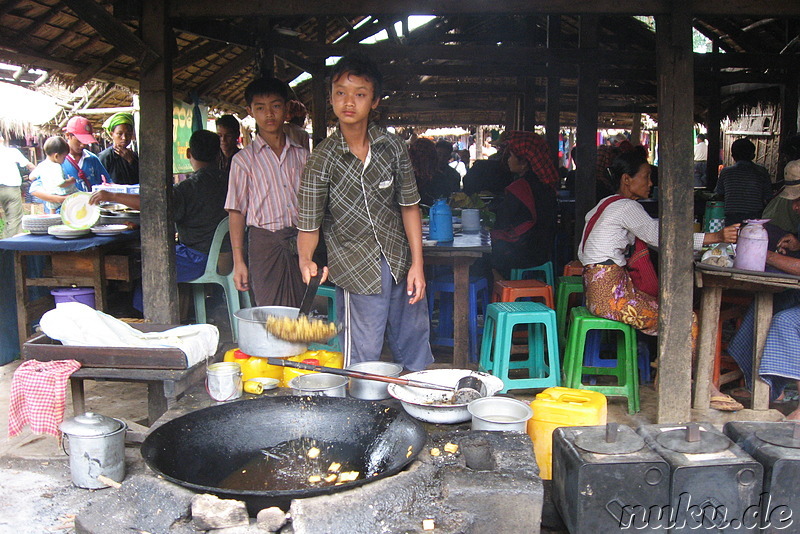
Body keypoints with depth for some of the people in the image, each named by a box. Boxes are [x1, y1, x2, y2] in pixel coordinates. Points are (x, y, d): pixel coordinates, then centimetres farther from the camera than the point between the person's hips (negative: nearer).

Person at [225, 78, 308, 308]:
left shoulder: (302, 155, 10)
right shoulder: (244, 159, 1)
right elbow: (236, 212, 1)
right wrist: (238, 261, -4)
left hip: (300, 242, 3)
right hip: (265, 243, -3)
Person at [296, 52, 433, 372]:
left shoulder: (392, 146, -2)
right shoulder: (322, 160, -10)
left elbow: (409, 206, 4)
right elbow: (309, 225, -8)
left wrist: (417, 264, 0)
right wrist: (306, 260, -29)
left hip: (400, 263, 4)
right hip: (357, 270, -3)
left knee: (416, 354, 16)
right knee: (363, 363, 1)